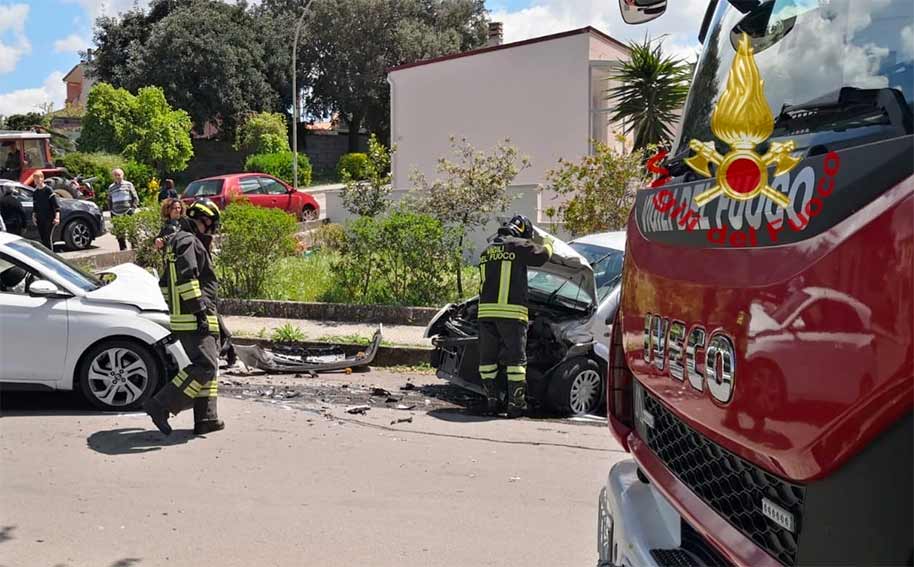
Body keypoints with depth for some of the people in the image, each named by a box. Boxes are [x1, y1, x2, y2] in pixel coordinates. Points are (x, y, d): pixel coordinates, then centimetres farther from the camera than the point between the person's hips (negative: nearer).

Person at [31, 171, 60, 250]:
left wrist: (57, 217, -22)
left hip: (49, 219, -7)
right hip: (40, 219, 7)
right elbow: (34, 206, 22)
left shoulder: (48, 190, -7)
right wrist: (34, 215, 7)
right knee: (42, 239, 8)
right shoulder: (35, 192, 13)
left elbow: (56, 204, -12)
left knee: (48, 238, -12)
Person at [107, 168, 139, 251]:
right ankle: (123, 249, 15)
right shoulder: (111, 187, 14)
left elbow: (135, 198, 4)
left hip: (127, 213, -4)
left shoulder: (128, 184, 4)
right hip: (116, 214, 4)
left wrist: (133, 208, -6)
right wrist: (111, 211, 13)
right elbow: (109, 200, 24)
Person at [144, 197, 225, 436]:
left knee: (208, 364, 13)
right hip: (194, 319, -11)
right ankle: (160, 405, -15)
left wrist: (174, 310, 27)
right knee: (204, 366, -15)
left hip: (182, 317, 11)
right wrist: (200, 310, -22)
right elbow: (186, 278, -21)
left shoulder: (177, 241, 24)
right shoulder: (189, 241, -10)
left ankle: (206, 418, 12)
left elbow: (165, 282, 28)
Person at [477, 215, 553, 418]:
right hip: (511, 312, -5)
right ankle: (515, 404, 0)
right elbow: (542, 255, 0)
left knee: (487, 359, 11)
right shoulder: (518, 246, -1)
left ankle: (491, 401, 12)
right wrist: (547, 242, 22)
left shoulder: (487, 251, 20)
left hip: (486, 310, 6)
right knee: (515, 359, 1)